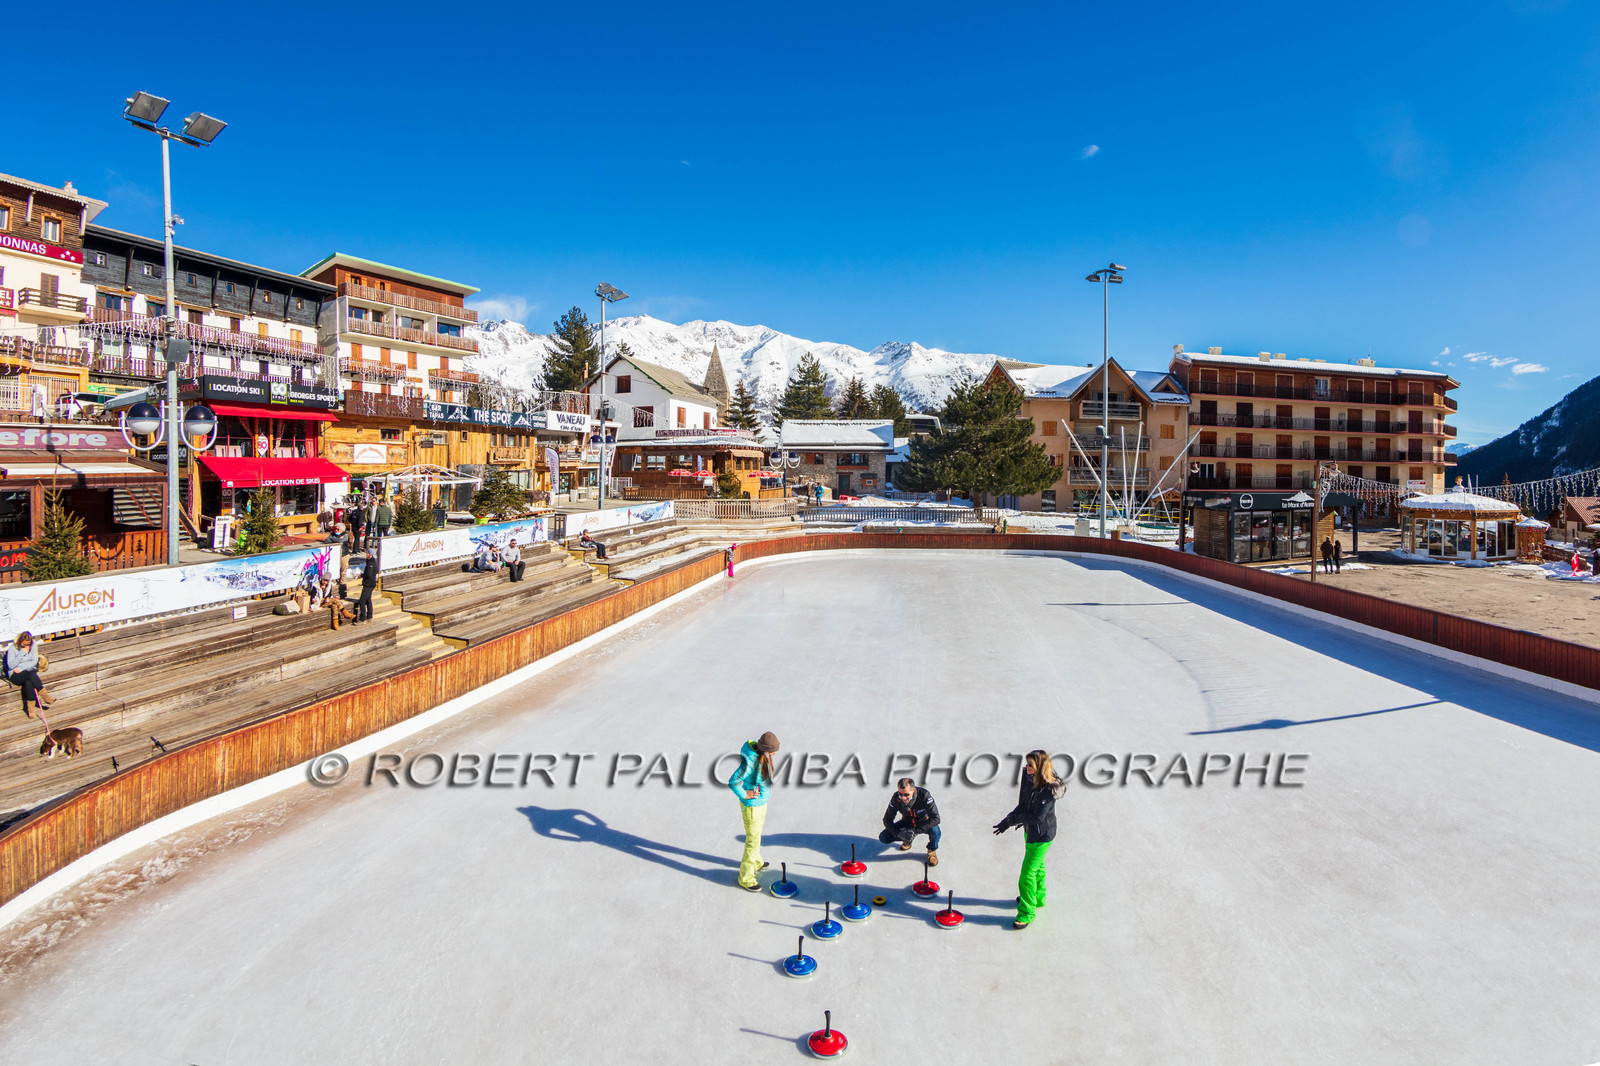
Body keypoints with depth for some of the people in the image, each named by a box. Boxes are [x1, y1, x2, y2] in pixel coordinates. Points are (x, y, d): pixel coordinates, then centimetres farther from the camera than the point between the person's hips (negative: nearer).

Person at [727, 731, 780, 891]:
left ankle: (755, 861, 52)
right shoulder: (750, 762, -34)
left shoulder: (764, 756, -7)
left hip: (761, 802, 9)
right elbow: (732, 783, -28)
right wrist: (745, 796, -19)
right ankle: (746, 878, 19)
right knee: (753, 840, 3)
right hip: (751, 806, -9)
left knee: (756, 832, 28)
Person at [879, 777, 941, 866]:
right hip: (907, 823, 3)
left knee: (935, 830, -37)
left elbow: (936, 818, -36)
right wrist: (899, 833, -34)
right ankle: (908, 840, 15)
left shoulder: (924, 795, -33)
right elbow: (887, 820, -16)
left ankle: (932, 850, -2)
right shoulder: (896, 798, -25)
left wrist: (915, 831, -40)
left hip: (923, 823, -3)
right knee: (883, 838, -15)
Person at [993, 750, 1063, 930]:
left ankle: (1027, 912, 16)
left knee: (1028, 872, -1)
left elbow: (1037, 817, -29)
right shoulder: (1028, 776, -10)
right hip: (1031, 830, 8)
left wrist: (1011, 820, -25)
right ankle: (1038, 898, 48)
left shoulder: (1049, 789, -31)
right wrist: (1013, 818, -6)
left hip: (1042, 835, -7)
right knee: (1037, 866, 27)